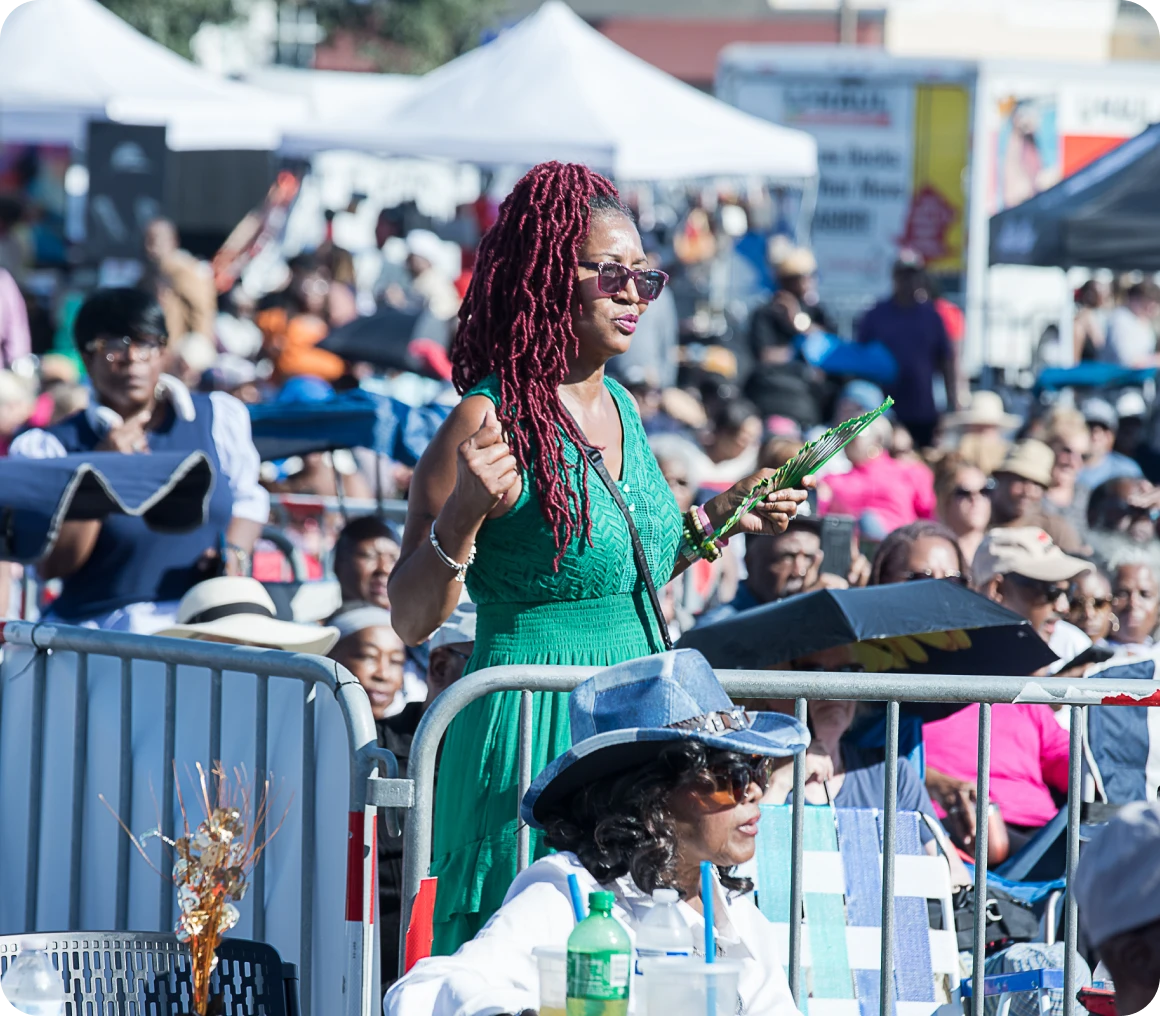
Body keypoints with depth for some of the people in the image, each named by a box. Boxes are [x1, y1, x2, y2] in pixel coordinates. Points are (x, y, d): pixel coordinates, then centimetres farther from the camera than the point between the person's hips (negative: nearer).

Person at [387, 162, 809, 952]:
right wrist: (463, 513, -25)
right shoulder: (490, 422, -12)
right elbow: (412, 620, -11)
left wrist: (718, 519, 19)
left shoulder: (619, 407, 12)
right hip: (539, 735, -8)